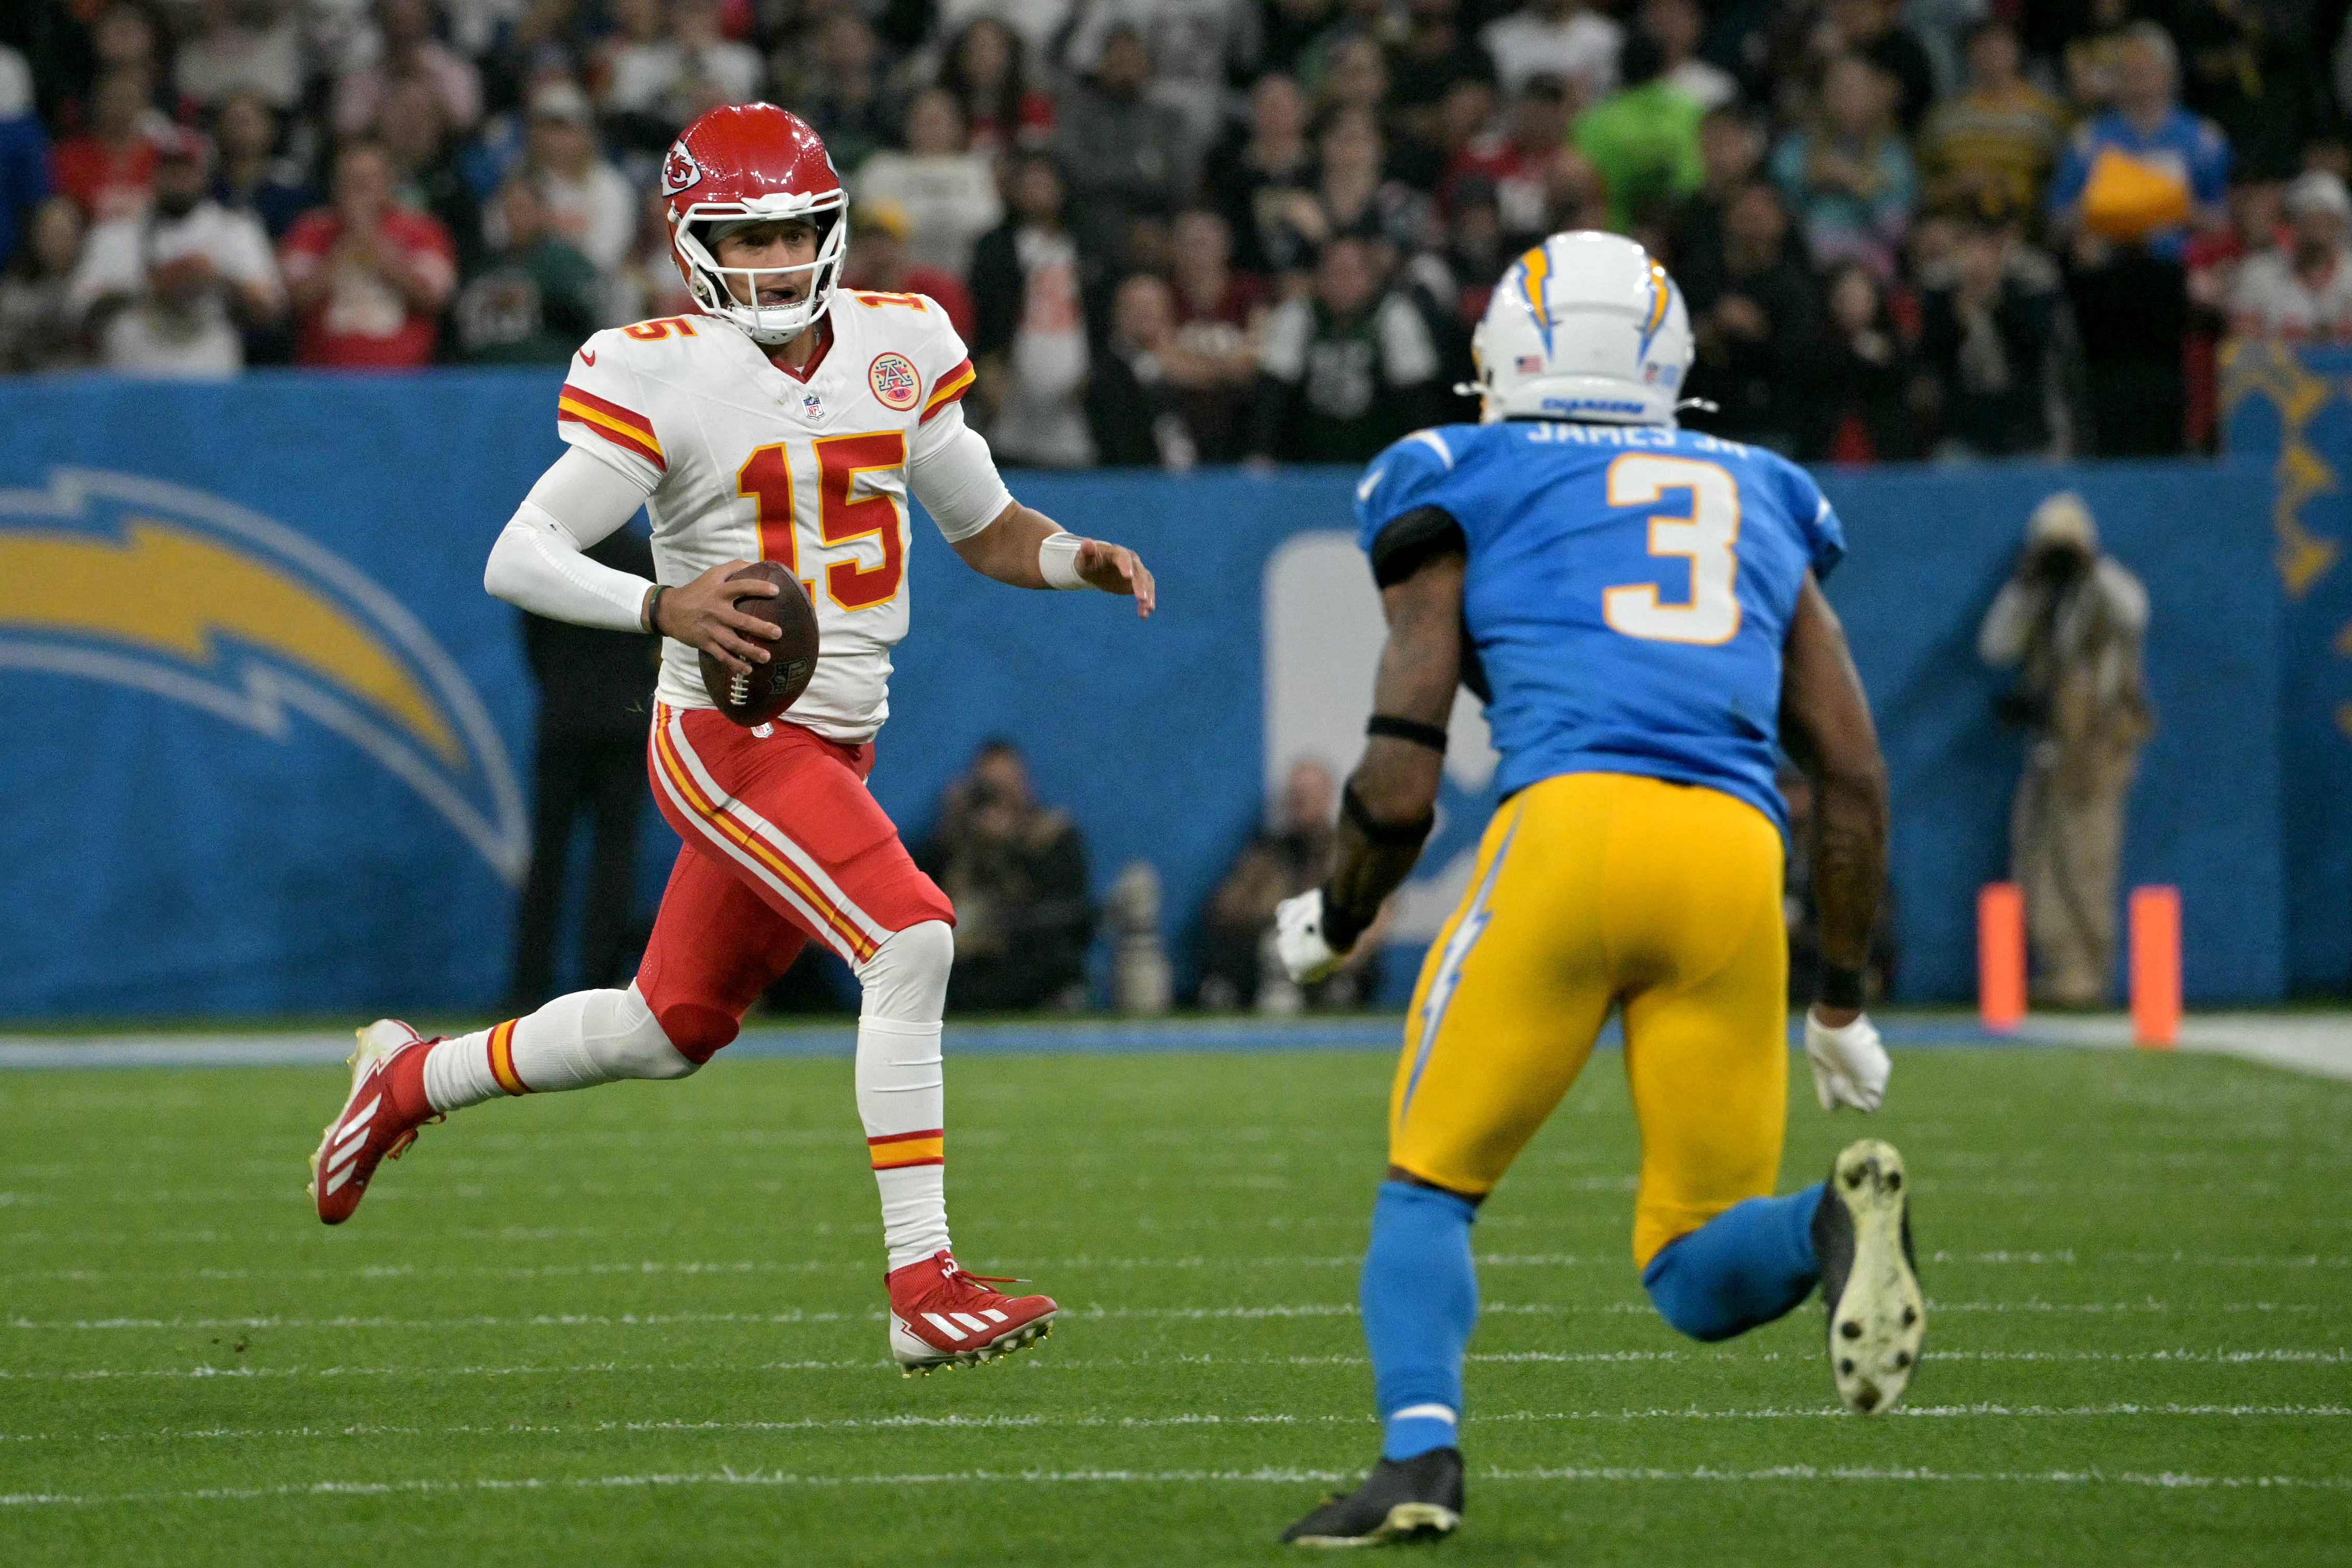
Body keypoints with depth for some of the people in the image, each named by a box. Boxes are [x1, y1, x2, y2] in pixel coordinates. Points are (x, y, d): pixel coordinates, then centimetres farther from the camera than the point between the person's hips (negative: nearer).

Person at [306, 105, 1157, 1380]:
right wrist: (664, 606, -32)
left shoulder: (898, 351, 6)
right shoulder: (662, 377, -13)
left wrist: (1075, 559, -5)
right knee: (910, 943, -23)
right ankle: (923, 1289, -21)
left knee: (675, 1028, 18)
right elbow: (519, 559, -16)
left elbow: (986, 528, 17)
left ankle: (413, 1079, 40)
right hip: (727, 738, -7)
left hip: (833, 749, 7)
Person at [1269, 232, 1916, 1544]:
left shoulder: (1462, 496, 17)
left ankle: (1423, 1450, -12)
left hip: (1569, 830, -3)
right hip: (1736, 857, 3)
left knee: (1429, 1189, 13)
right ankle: (1838, 1222, -22)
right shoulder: (1762, 503, 28)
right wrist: (1843, 1002, 31)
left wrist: (1335, 921, 28)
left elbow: (1401, 788, 9)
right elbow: (1856, 781, 22)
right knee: (1704, 1277, 11)